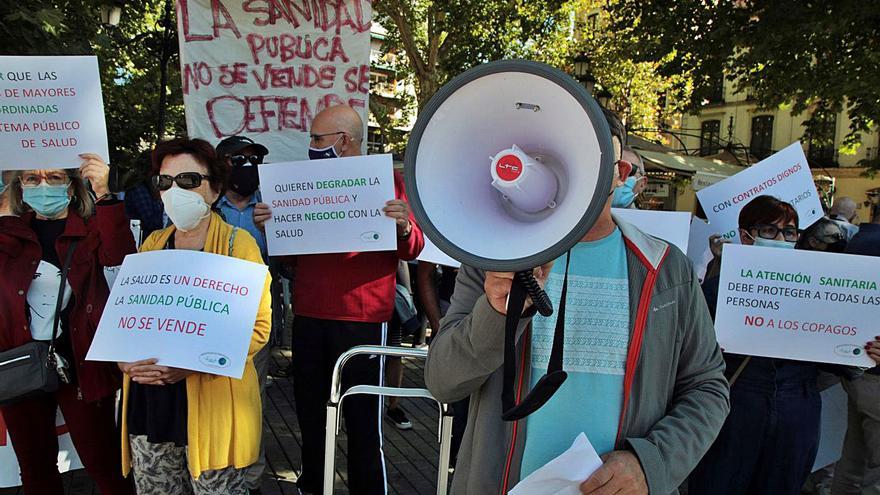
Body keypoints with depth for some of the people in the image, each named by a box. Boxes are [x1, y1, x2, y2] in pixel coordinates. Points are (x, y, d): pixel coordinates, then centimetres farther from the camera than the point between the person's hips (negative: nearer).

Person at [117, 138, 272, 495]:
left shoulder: (237, 243, -6)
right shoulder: (152, 244, 11)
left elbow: (258, 325, -11)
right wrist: (125, 357, -7)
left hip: (212, 404, -5)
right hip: (148, 403, 5)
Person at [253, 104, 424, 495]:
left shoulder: (387, 180, -1)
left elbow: (413, 249, -4)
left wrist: (403, 228, -25)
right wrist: (268, 224, 1)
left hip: (361, 319, -5)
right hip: (308, 315, 6)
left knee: (362, 416, 2)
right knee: (309, 408, 16)